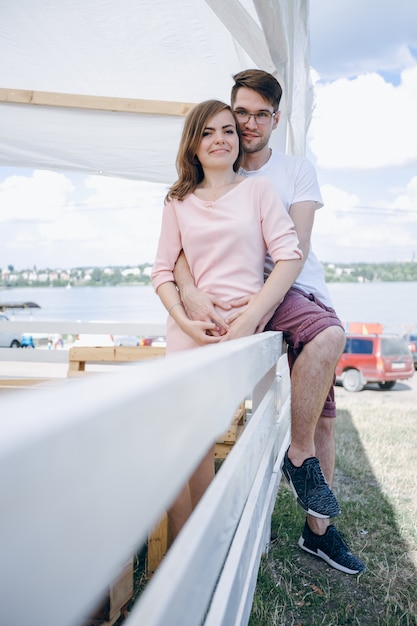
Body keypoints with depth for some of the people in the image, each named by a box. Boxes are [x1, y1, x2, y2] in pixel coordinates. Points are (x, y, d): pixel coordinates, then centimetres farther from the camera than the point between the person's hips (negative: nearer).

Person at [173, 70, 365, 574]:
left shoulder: (297, 171, 10)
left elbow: (296, 248, -4)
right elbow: (182, 246, -2)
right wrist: (190, 292, -24)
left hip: (302, 290, 3)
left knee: (323, 417, 2)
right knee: (329, 333, -33)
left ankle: (318, 528, 18)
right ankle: (299, 455, -14)